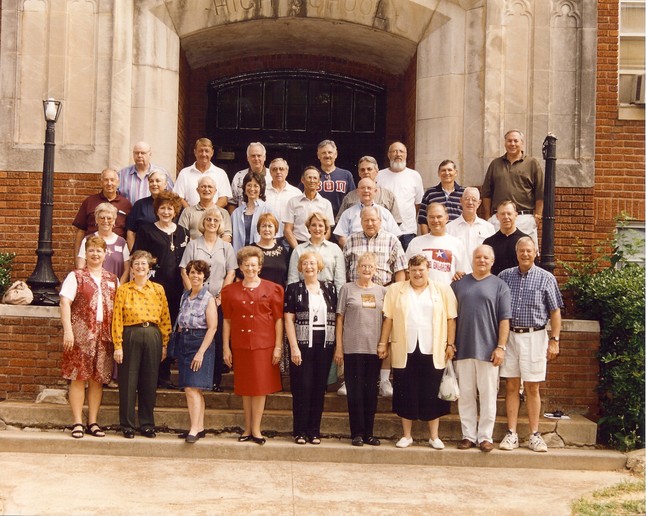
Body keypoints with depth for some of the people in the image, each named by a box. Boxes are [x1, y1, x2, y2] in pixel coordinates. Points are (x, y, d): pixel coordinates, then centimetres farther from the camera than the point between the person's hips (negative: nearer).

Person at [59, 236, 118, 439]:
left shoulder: (112, 280, 15)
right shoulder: (76, 276, 3)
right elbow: (65, 303, -6)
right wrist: (68, 330, -16)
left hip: (104, 334, 4)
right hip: (81, 332, -3)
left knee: (98, 379, 6)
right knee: (78, 377, -2)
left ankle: (93, 422, 14)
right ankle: (78, 423, 4)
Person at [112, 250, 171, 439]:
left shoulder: (158, 289, 8)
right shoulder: (123, 290, 2)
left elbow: (165, 318, 8)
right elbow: (117, 318, -3)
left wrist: (164, 344, 3)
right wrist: (118, 345, -9)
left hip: (153, 337, 2)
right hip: (130, 336, -2)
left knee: (150, 382, 7)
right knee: (128, 382, 2)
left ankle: (148, 424, 17)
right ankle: (127, 425, 12)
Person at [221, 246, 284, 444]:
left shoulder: (272, 289, 2)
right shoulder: (230, 291, 8)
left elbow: (279, 319, 0)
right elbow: (227, 320, 7)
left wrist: (278, 347, -6)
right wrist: (226, 347, 3)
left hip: (264, 344, -2)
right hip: (240, 344, 2)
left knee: (260, 387, -1)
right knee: (245, 388, 8)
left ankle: (256, 429, 5)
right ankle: (247, 428, 16)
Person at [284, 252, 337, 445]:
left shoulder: (330, 288, 10)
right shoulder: (293, 289, 2)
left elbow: (337, 317, 10)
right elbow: (289, 319, -3)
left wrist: (338, 345, 2)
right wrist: (294, 347, -11)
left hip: (325, 344, 3)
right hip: (302, 343, -3)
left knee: (319, 388, 6)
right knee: (302, 388, -1)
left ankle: (314, 431, 14)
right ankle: (300, 432, 8)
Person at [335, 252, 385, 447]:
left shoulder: (382, 291, 10)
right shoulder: (348, 289, 2)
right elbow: (340, 319, 2)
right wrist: (338, 347, -2)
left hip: (375, 349, 3)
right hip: (353, 348, -2)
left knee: (371, 391, 6)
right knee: (355, 391, 0)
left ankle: (369, 433, 14)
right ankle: (357, 433, 7)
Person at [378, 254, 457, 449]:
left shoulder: (443, 290, 5)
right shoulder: (395, 290, 7)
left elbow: (450, 319, 3)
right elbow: (388, 319, 6)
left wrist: (450, 344, -2)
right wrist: (383, 343, 2)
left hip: (433, 352, 0)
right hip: (404, 352, 1)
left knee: (432, 396, 4)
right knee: (406, 395, 6)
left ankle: (434, 436, 15)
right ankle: (407, 435, 18)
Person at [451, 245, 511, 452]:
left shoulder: (499, 286, 3)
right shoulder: (459, 283, 11)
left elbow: (504, 319, -1)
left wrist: (501, 347, -9)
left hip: (488, 349, -2)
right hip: (463, 348, 2)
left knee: (488, 395, 3)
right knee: (466, 394, 7)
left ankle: (485, 436, 11)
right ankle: (468, 435, 14)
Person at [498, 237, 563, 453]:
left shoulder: (546, 278, 0)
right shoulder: (504, 276, 7)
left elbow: (555, 312, 1)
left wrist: (554, 340, -5)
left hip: (534, 336, -2)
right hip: (509, 336, 2)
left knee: (532, 388, 4)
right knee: (511, 386, 5)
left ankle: (534, 435, 12)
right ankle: (511, 434, 10)